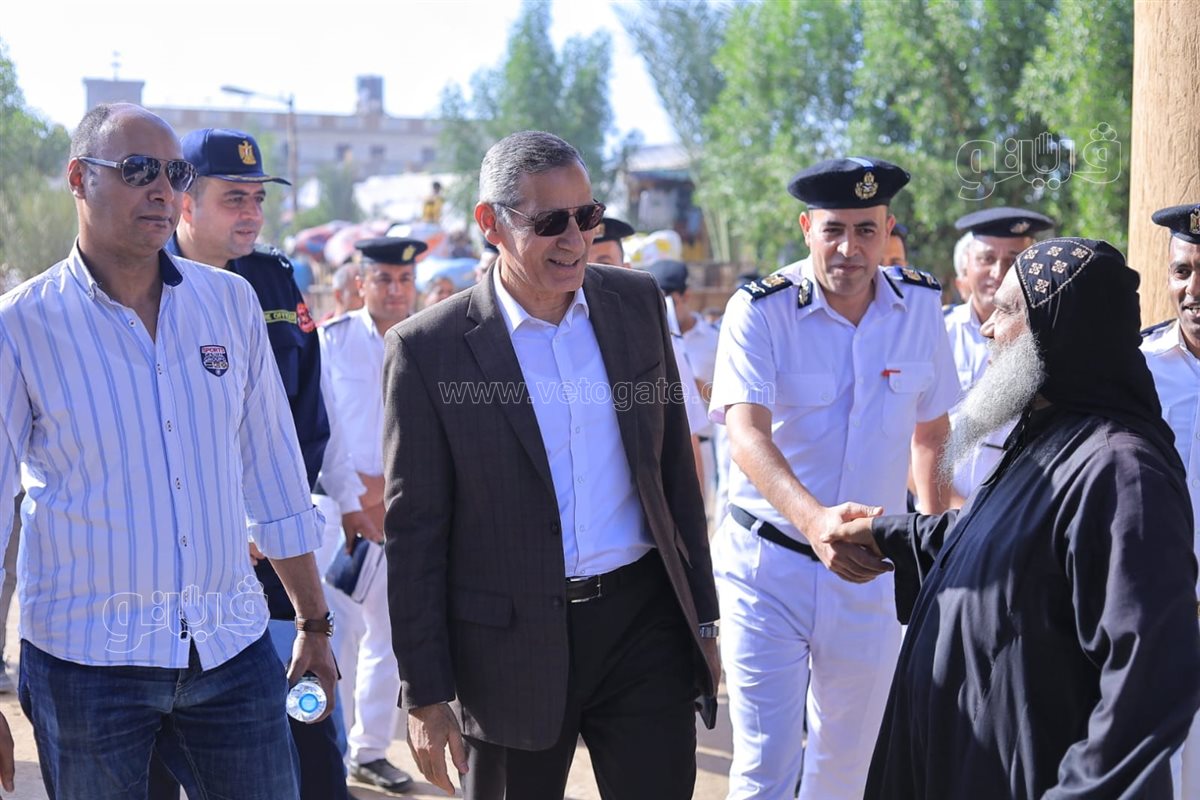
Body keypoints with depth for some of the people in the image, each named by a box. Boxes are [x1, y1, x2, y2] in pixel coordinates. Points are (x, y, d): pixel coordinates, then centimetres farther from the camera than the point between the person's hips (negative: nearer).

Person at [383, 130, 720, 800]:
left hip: (643, 619, 3)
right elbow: (414, 534, -5)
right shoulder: (429, 349, -8)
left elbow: (675, 465, 11)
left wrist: (703, 616, 11)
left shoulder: (636, 302, 4)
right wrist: (426, 694, -5)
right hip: (512, 644, -3)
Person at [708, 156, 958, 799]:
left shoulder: (920, 304, -2)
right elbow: (747, 434, -28)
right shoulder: (759, 309, -14)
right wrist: (813, 517, -45)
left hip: (871, 569, 3)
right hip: (768, 560, -3)